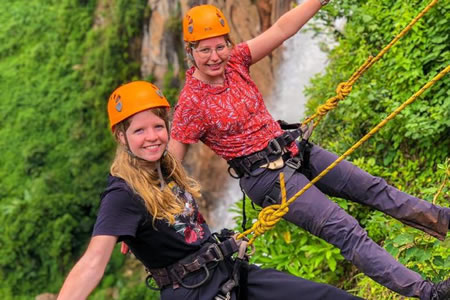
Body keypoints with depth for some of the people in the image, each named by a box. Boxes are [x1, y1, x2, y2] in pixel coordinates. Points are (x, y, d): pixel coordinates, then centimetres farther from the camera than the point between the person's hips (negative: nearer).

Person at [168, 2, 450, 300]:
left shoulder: (234, 61, -3)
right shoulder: (191, 103, -17)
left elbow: (282, 29, -9)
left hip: (295, 150, 7)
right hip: (267, 175, -7)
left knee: (372, 187, 12)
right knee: (346, 231, -11)